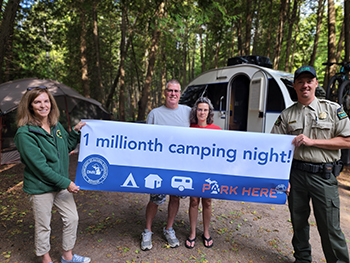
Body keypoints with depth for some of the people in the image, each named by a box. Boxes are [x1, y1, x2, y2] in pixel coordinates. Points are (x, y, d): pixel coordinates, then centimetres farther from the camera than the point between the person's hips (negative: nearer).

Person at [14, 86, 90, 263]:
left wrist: (75, 131, -1)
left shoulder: (56, 125, 2)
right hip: (40, 188, -6)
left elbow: (67, 148, 15)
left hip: (61, 185, 7)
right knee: (43, 227, 13)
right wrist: (65, 183, -20)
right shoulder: (25, 134, -18)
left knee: (72, 218, 15)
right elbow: (39, 166, -21)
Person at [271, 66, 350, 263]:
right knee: (298, 221, 15)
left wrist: (311, 141, -13)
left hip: (324, 175, -2)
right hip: (296, 173, 2)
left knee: (330, 226, 3)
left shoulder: (333, 109, 2)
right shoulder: (287, 115, 5)